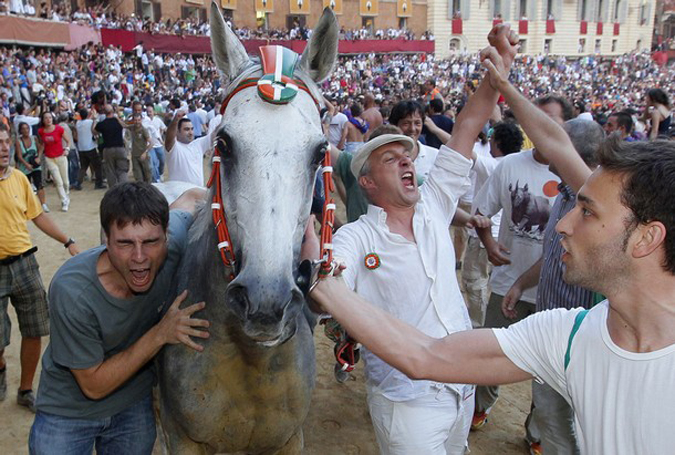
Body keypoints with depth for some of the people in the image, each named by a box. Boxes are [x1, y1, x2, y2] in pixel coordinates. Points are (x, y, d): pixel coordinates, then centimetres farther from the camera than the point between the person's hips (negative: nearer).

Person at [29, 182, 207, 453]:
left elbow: (191, 197, -1)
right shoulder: (71, 290, -34)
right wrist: (160, 334, -30)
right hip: (69, 412, -3)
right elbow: (93, 385, -23)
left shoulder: (172, 244, -26)